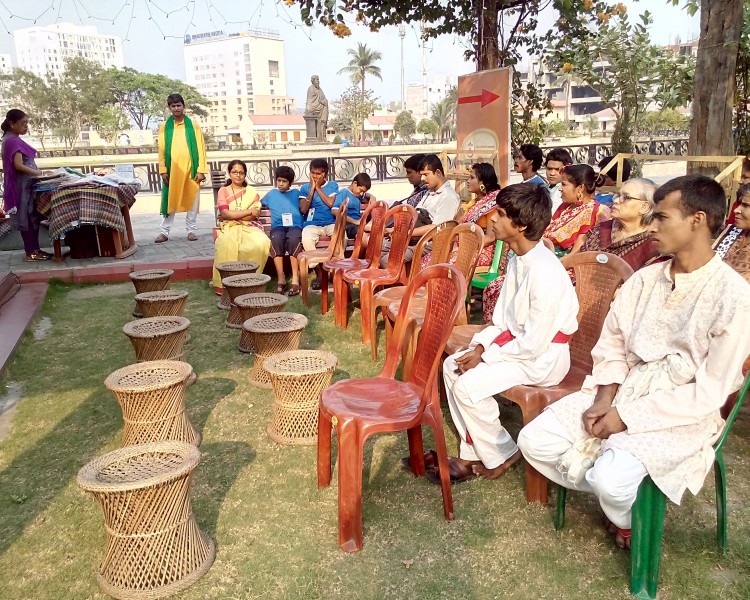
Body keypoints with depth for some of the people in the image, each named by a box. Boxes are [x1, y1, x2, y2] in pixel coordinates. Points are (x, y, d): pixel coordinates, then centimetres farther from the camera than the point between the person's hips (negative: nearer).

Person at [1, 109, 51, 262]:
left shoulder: (13, 140, 15)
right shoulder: (13, 141, -16)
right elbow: (18, 165, -23)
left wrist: (36, 172, 5)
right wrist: (37, 173, -13)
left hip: (26, 184, 10)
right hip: (22, 185, -10)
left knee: (32, 218, 12)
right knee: (27, 219, -4)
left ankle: (34, 249, 19)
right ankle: (31, 252, 1)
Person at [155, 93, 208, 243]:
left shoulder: (193, 126, 4)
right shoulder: (164, 127, 7)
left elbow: (200, 148, 1)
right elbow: (162, 150, 6)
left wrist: (201, 170, -6)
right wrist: (163, 170, -2)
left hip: (190, 168, -1)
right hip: (172, 169, 1)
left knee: (192, 200, 4)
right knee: (170, 200, 3)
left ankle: (191, 230, 13)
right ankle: (164, 231, 8)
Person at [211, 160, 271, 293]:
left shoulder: (252, 191, 12)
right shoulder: (223, 191, 8)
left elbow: (254, 215, -1)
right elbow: (225, 214, -6)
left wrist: (232, 215, -8)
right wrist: (248, 211, -9)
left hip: (249, 227, 2)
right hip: (229, 227, -1)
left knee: (262, 243, -32)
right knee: (227, 245, -37)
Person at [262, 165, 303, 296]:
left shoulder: (296, 193, 22)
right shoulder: (271, 193, 24)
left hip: (295, 226, -1)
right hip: (278, 227, 1)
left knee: (293, 239, -38)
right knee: (276, 239, -36)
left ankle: (295, 279, -35)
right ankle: (280, 279, -32)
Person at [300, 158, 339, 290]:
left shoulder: (333, 185, 11)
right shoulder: (305, 187, 11)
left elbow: (330, 203, -6)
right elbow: (303, 209, -1)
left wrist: (318, 188, -2)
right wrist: (312, 189, -2)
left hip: (331, 223, 0)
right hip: (312, 224, 0)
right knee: (306, 239, -35)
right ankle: (319, 273, -20)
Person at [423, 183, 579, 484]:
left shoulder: (544, 271, -27)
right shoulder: (517, 261, 3)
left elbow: (534, 343, -25)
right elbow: (502, 319, 10)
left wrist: (486, 356, -16)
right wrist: (480, 345, -6)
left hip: (543, 357, -9)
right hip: (516, 343, 10)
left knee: (467, 386, -20)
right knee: (452, 365, 2)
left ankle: (500, 455, 6)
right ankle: (474, 454, 9)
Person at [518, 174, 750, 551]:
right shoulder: (644, 279, 2)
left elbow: (710, 392, -16)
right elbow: (612, 346, 7)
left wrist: (627, 417, -18)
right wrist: (604, 400, -11)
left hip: (681, 416, -5)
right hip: (621, 393, 6)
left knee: (611, 478, -30)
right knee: (535, 441, -10)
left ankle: (625, 517, 9)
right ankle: (612, 495, 16)